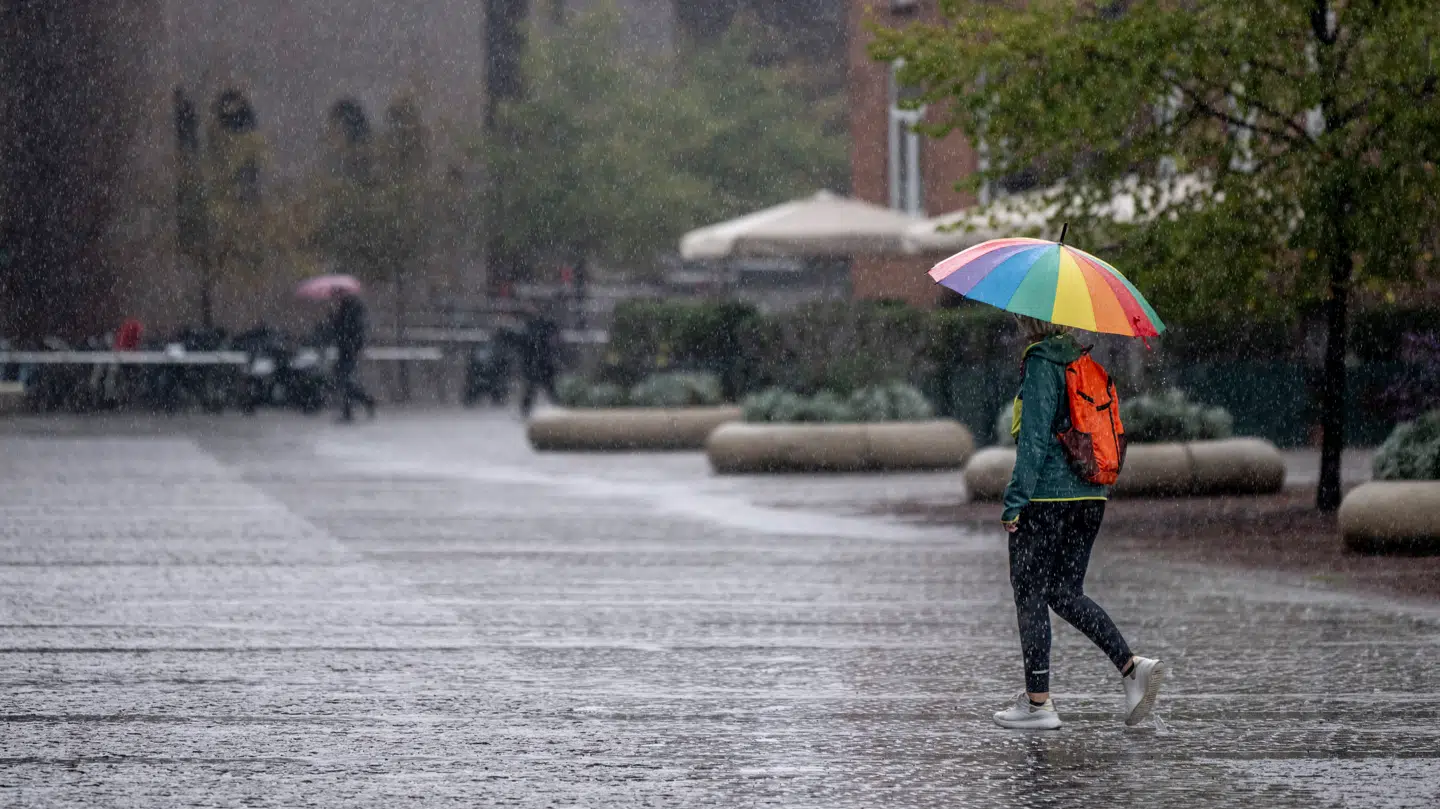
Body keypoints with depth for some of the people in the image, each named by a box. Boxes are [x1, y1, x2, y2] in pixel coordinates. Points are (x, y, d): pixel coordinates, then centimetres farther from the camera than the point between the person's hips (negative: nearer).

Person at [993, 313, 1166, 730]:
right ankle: (1132, 666, -1)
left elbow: (1035, 436, -17)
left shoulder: (1041, 364, -11)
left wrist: (1015, 498, -16)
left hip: (1046, 497, -8)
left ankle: (1037, 702, 4)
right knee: (1066, 592, 15)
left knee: (1030, 594, 2)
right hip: (1090, 497, 8)